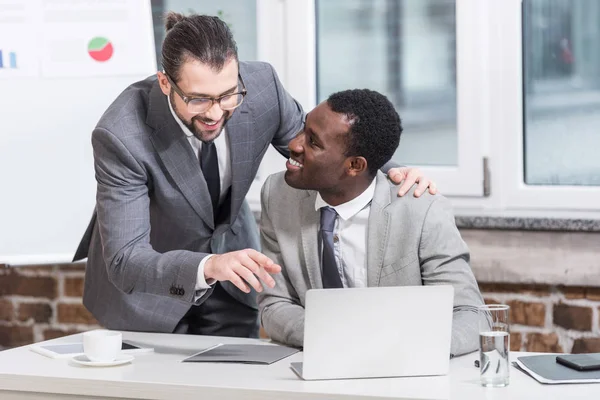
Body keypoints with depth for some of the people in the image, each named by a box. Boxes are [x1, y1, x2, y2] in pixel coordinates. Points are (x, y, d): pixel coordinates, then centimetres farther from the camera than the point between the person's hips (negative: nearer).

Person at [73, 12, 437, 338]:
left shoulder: (260, 85, -23)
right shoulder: (120, 136, -34)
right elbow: (124, 261, -36)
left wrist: (389, 172, -22)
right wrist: (208, 267, -54)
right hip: (145, 284, -3)